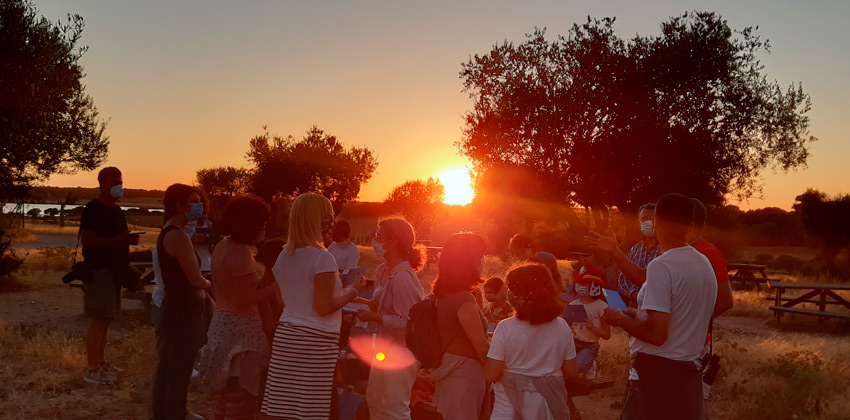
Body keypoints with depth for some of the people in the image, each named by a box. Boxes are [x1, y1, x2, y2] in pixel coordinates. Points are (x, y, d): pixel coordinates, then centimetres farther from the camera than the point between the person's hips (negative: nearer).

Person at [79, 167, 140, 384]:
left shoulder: (116, 210, 17)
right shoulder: (93, 209, -11)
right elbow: (86, 240, -20)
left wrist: (129, 239, 8)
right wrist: (118, 239, -24)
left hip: (113, 271, 9)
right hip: (99, 271, -9)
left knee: (106, 319, 14)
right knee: (99, 321, -8)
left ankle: (101, 362, 24)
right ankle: (92, 370, -2)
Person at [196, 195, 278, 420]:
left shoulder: (222, 247, 11)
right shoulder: (241, 253, -18)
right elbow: (242, 300, -21)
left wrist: (261, 286, 14)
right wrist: (274, 289, -19)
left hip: (222, 320, 10)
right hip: (240, 326, -10)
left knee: (228, 394, 21)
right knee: (242, 396, -2)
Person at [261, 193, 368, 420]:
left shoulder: (284, 256, 9)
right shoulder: (322, 258, -14)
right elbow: (324, 307, -16)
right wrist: (354, 291, -4)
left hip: (285, 335, 7)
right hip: (315, 341, -7)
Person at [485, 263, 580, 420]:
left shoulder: (505, 328, -18)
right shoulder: (562, 327, -8)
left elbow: (490, 375, -16)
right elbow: (572, 372, 0)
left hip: (509, 401, -3)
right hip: (548, 400, 3)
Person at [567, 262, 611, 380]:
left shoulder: (601, 306, -7)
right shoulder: (573, 305, 5)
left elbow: (607, 335, -6)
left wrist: (592, 327, -23)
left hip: (590, 346, -3)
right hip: (573, 343, 3)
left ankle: (589, 366, 8)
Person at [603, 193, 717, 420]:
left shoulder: (661, 266, -18)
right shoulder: (704, 263, 10)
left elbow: (656, 334, -22)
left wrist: (621, 319, -6)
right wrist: (636, 314, 24)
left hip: (658, 370, -8)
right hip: (690, 369, 8)